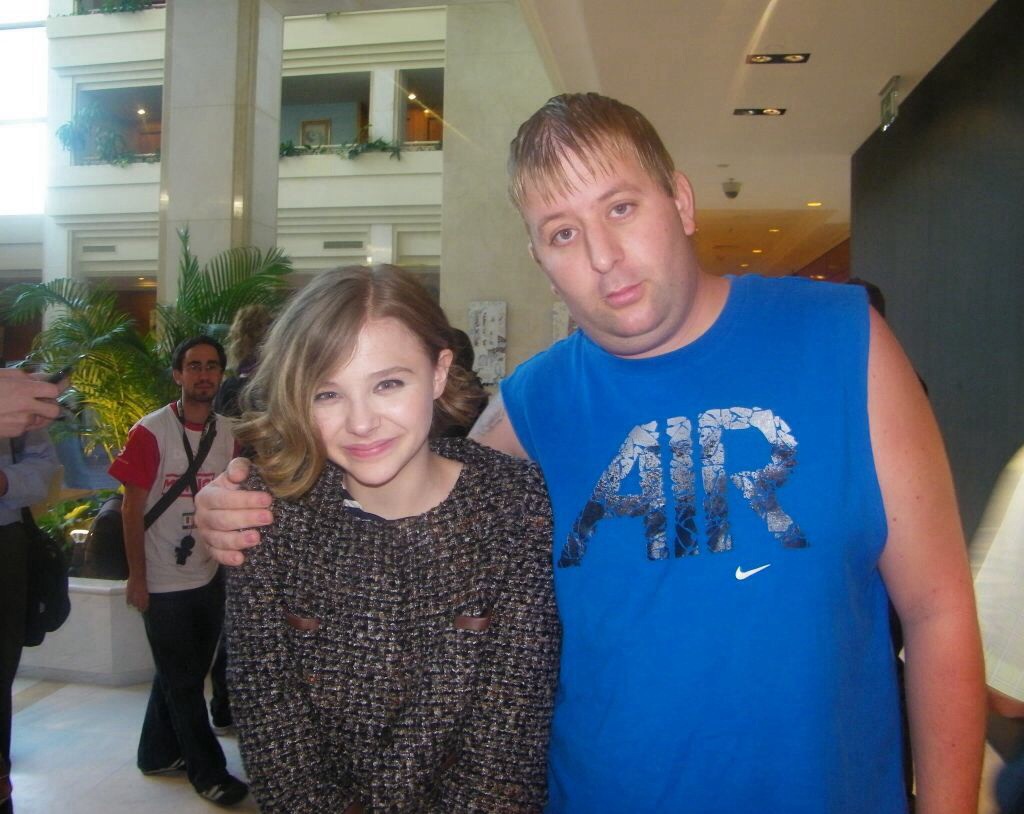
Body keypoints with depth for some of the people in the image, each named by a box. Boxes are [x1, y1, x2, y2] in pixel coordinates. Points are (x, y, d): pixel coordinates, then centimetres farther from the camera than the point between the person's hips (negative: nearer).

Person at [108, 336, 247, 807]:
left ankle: (159, 753, 39)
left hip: (209, 578, 5)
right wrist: (136, 578, -10)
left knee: (181, 674, 19)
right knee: (183, 680, 9)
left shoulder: (228, 435, 3)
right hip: (164, 582, -5)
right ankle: (207, 770, 23)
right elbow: (132, 509, -10)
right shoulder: (150, 432, -12)